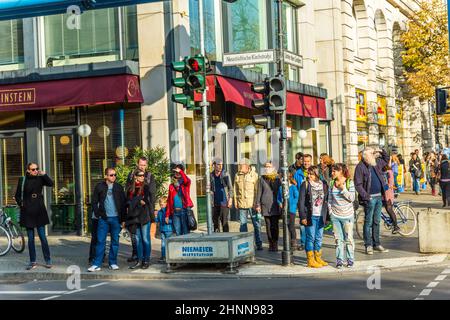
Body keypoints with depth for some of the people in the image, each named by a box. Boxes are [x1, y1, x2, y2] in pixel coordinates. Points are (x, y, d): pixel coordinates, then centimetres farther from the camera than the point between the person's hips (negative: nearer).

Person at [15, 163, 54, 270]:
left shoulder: (40, 178, 3)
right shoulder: (23, 180, 2)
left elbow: (51, 183, -13)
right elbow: (17, 196, 10)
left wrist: (44, 175, -19)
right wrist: (21, 204, -1)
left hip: (39, 211, 0)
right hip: (28, 212, 0)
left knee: (43, 236, 0)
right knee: (30, 238, 6)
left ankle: (48, 260, 6)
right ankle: (33, 262, 12)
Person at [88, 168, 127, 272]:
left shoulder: (119, 187, 5)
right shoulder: (99, 187, 3)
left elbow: (124, 203, 6)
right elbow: (94, 202, 6)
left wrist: (123, 219, 2)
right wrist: (98, 214, -3)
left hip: (116, 218, 1)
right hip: (104, 218, -1)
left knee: (115, 241, 5)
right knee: (100, 241, -2)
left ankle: (113, 263, 15)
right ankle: (97, 264, 0)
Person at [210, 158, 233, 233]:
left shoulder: (226, 175, -2)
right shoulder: (211, 176, 6)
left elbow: (230, 188, 0)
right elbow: (210, 188, 14)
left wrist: (230, 198, -9)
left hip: (224, 202, -3)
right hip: (215, 203, 4)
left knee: (224, 222, -7)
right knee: (215, 221, 8)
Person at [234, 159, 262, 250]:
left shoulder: (254, 175, -3)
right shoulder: (237, 176, 8)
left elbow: (257, 190, -4)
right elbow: (235, 190, 13)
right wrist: (235, 201, 6)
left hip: (252, 204, -3)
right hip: (241, 204, 3)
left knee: (256, 224, 0)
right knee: (243, 224, 7)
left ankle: (259, 244, 7)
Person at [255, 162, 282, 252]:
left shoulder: (277, 179, 5)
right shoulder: (262, 179, 8)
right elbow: (259, 192, 10)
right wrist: (258, 204, 7)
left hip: (275, 205, -1)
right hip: (265, 205, 1)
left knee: (275, 225, -5)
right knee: (268, 225, 4)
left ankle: (275, 244, 2)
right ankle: (271, 243, 12)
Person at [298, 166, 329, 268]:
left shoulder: (323, 185, 7)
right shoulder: (305, 185, -4)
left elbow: (326, 201, 11)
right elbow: (301, 201, -5)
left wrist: (326, 216, 8)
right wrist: (303, 216, -11)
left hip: (321, 216, 4)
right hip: (310, 216, -4)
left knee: (319, 238, 10)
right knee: (311, 237, -1)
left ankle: (318, 258, 20)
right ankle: (310, 260, 5)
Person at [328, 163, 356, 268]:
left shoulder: (349, 182, -6)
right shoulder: (332, 183, 5)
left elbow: (352, 198, -11)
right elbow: (329, 199, 11)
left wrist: (343, 189, -18)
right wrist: (330, 211, 4)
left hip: (347, 215, -3)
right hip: (335, 216, 3)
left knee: (348, 238, 4)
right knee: (338, 239, 5)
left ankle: (350, 259, 15)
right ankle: (339, 260, 11)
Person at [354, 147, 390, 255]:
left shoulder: (376, 163, 11)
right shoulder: (360, 167, -10)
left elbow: (386, 159, 31)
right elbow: (358, 184, -14)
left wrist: (382, 151, 12)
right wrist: (366, 196, -19)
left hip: (379, 197, 7)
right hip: (370, 198, -7)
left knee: (376, 221, 12)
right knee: (368, 222, -1)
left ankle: (376, 244, 19)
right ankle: (368, 245, 4)